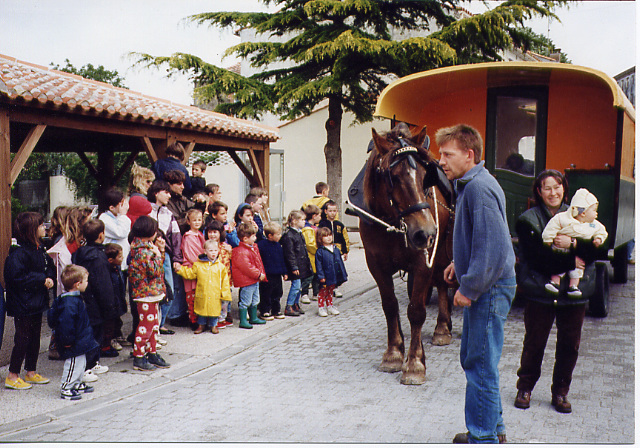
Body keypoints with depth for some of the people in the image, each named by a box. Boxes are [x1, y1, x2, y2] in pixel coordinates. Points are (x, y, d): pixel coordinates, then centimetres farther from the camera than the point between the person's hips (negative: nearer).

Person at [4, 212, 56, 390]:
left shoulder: (39, 249, 8)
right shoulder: (18, 253, -19)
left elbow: (49, 267, 17)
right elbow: (16, 277, -25)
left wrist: (50, 278, -4)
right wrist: (42, 280, -21)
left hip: (37, 302, 9)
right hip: (23, 304, -9)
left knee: (35, 337, 15)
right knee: (23, 338, -2)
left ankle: (31, 372, 27)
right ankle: (12, 376, 11)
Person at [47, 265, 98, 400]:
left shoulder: (75, 298, 8)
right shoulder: (70, 303, -26)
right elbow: (66, 323, -29)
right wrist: (68, 341, -23)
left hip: (79, 342, 11)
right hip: (74, 345, -11)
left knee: (81, 363, 21)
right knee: (73, 365, 0)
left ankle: (77, 384, 36)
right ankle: (66, 389, 11)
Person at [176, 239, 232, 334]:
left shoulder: (221, 266, 0)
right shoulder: (198, 264, 0)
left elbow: (225, 281, 3)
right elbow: (190, 274, 8)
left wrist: (225, 294, 0)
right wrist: (180, 269, -1)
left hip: (215, 294, 0)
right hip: (202, 294, 0)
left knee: (214, 310, 7)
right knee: (202, 309, 11)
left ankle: (213, 325, 26)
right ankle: (201, 325, 30)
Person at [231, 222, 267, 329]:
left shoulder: (253, 247, 10)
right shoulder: (241, 252, -23)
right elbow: (246, 267, -25)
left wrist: (261, 274, 14)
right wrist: (258, 275, -19)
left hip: (255, 280, 10)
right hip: (246, 281, -10)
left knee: (254, 301, 19)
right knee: (245, 302, -2)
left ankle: (253, 318, 32)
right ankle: (243, 321, 6)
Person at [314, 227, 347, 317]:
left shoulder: (336, 249, 7)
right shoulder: (320, 251, -12)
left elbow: (340, 262, 13)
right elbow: (318, 265, -12)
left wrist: (343, 275, 12)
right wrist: (321, 276, -17)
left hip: (334, 277, 6)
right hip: (325, 277, -6)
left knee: (330, 292, 19)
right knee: (323, 292, 5)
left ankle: (330, 306, 30)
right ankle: (321, 308, 16)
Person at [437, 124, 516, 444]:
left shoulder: (479, 188, -20)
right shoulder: (469, 185, 13)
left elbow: (493, 247, -26)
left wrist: (468, 289, -20)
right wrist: (459, 263, 17)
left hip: (489, 289, -11)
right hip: (481, 287, 11)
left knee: (481, 366, -2)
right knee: (472, 359, 19)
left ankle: (484, 438, 11)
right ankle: (494, 428, 33)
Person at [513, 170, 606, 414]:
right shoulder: (528, 220, -4)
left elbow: (599, 249, -3)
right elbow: (539, 257, -14)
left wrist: (573, 243, -17)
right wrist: (571, 261, -13)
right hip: (540, 291, -3)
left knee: (569, 344, 9)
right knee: (534, 342, 6)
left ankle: (560, 391, 26)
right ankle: (525, 387, 24)